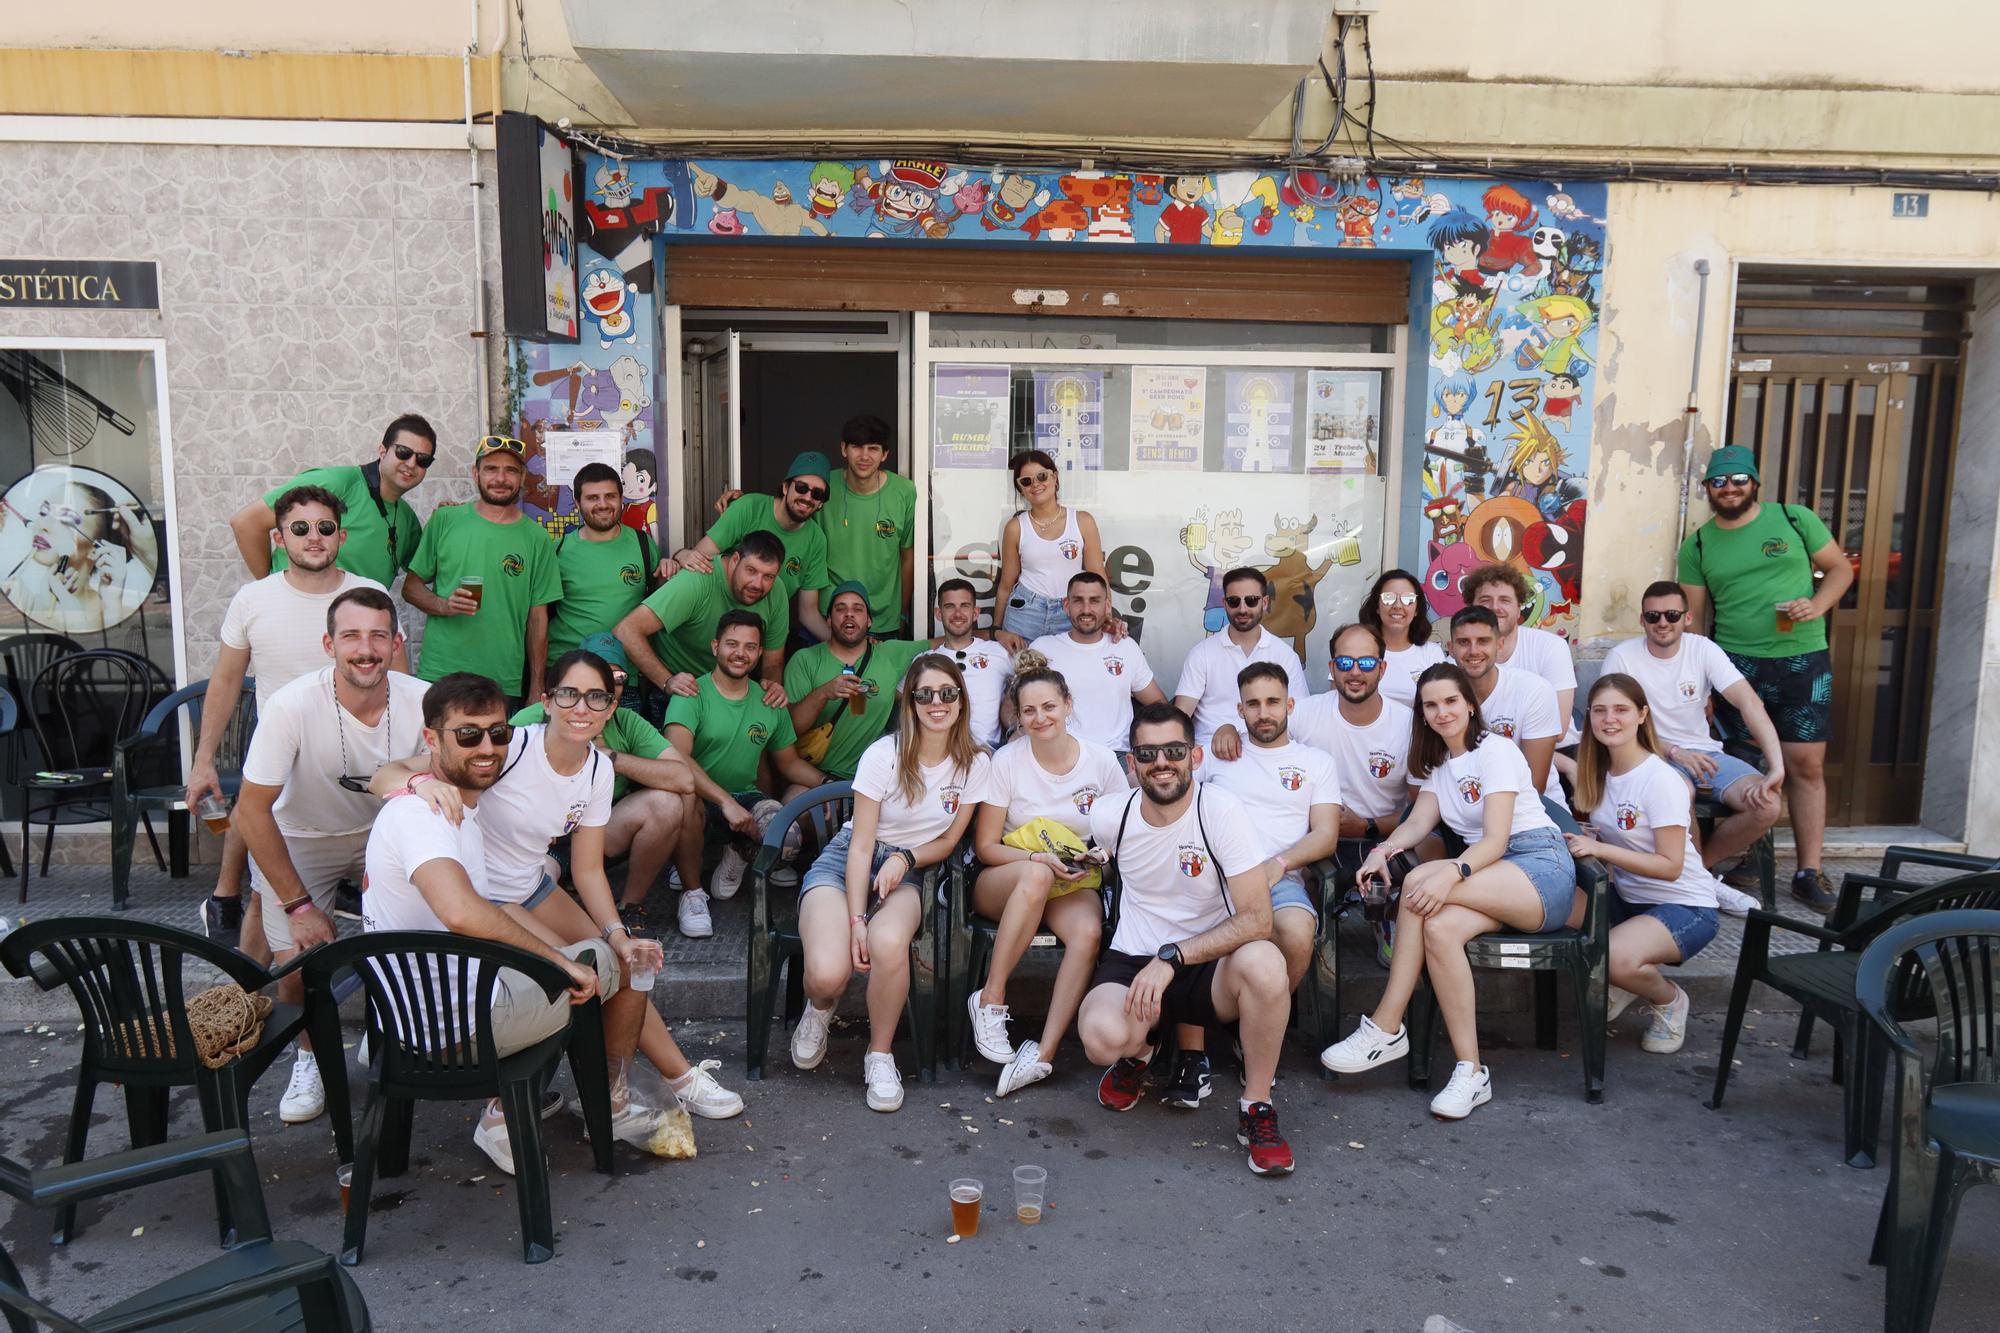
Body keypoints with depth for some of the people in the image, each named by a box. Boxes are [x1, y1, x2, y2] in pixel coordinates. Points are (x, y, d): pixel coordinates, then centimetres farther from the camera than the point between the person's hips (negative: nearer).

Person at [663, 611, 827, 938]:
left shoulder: (770, 704, 8)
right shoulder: (692, 696, -9)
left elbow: (790, 763, 16)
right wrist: (726, 801, -34)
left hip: (746, 798, 5)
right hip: (699, 798, -4)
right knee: (684, 802, -39)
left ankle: (741, 853, 13)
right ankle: (692, 891, -12)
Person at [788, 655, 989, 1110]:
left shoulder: (975, 764, -2)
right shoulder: (884, 755, -12)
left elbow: (948, 840, 9)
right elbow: (861, 846, -12)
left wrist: (906, 858, -12)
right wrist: (855, 920, -21)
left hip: (907, 870, 2)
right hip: (846, 861, -1)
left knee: (888, 943, -37)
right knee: (828, 973, -30)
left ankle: (880, 1056, -10)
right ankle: (819, 1009, 11)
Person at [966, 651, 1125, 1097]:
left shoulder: (1102, 762, -2)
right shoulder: (1007, 760, -5)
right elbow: (985, 846, -4)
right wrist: (1041, 859, -20)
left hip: (1074, 885, 1)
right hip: (1005, 884, -1)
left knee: (1088, 932, -34)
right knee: (1035, 876, -39)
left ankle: (1042, 1053, -30)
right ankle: (990, 999, -30)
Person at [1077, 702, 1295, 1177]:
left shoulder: (1222, 811, -15)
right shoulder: (1110, 817, -4)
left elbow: (1257, 919, -21)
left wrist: (1172, 957, -24)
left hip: (1209, 965, -1)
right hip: (1131, 960, 2)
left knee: (1264, 963, -37)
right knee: (1102, 1036, -33)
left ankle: (1256, 1109, -10)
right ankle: (1137, 1051, 12)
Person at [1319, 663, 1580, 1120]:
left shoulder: (1495, 751, -7)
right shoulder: (1435, 761, 17)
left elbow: (1496, 839, -18)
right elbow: (1420, 821, 3)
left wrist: (1453, 873, -36)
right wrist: (1384, 849, -19)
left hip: (1542, 868, -6)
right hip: (1487, 872, 6)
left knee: (1419, 882, -31)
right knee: (1439, 928, -30)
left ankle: (1386, 1029, -26)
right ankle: (1470, 1073, -27)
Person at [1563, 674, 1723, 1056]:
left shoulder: (1661, 780, -19)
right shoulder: (1600, 772, 2)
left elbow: (1670, 866, -22)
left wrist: (1599, 849, -28)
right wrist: (1586, 839, -7)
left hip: (1685, 907, -7)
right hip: (1628, 898, 7)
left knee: (1617, 957, -34)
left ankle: (1669, 999, 1)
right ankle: (1623, 983, 9)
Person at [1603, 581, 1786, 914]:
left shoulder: (1703, 650, -3)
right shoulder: (1621, 657, -8)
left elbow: (1749, 702, -15)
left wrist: (1777, 767, -28)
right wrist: (1674, 752, -25)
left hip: (1704, 751, 4)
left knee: (1766, 805, -20)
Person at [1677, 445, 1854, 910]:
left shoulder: (1795, 519, 3)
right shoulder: (1698, 545, 6)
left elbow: (1840, 568, 9)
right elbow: (1695, 615, 7)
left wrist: (1817, 606, -10)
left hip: (1802, 662, 0)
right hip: (1736, 665, 1)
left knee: (1806, 765, -1)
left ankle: (1809, 872, 6)